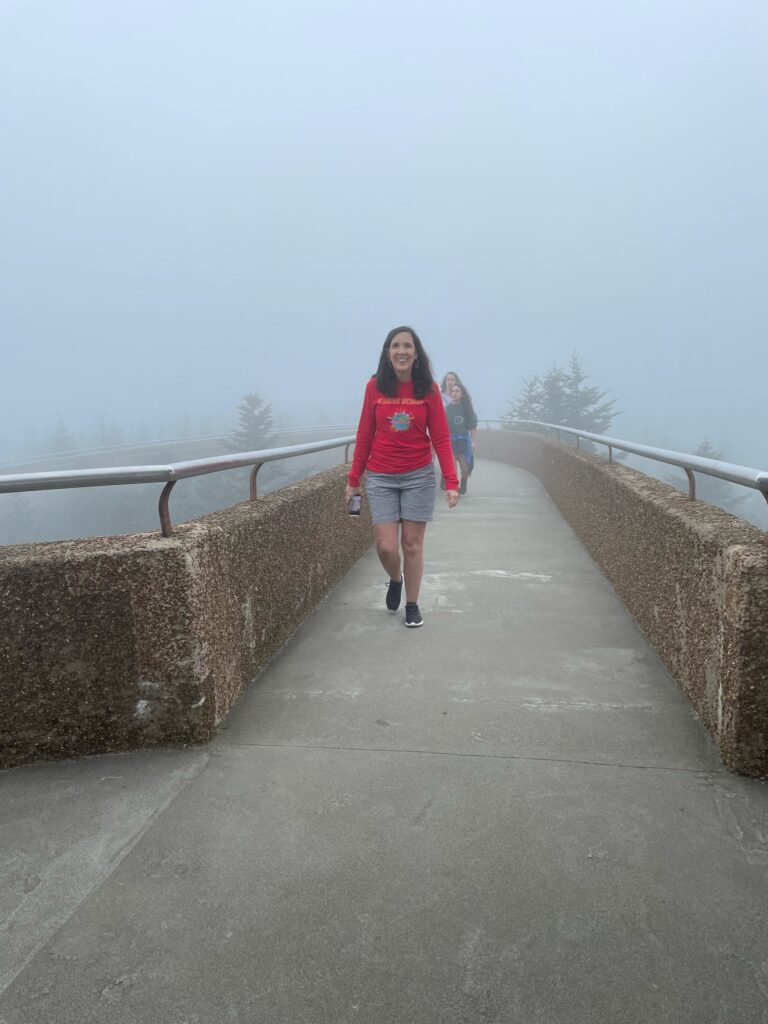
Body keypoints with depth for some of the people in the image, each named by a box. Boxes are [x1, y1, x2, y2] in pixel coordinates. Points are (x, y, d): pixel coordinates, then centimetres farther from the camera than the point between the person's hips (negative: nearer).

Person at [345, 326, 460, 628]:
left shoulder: (428, 388, -3)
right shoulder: (375, 386, -1)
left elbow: (441, 437, -3)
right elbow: (365, 435, 4)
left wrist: (452, 481, -11)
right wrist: (353, 479, 5)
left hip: (418, 477, 0)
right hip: (380, 478, 1)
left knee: (412, 544, 5)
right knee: (386, 546, -3)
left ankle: (412, 606, 23)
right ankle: (395, 580, 32)